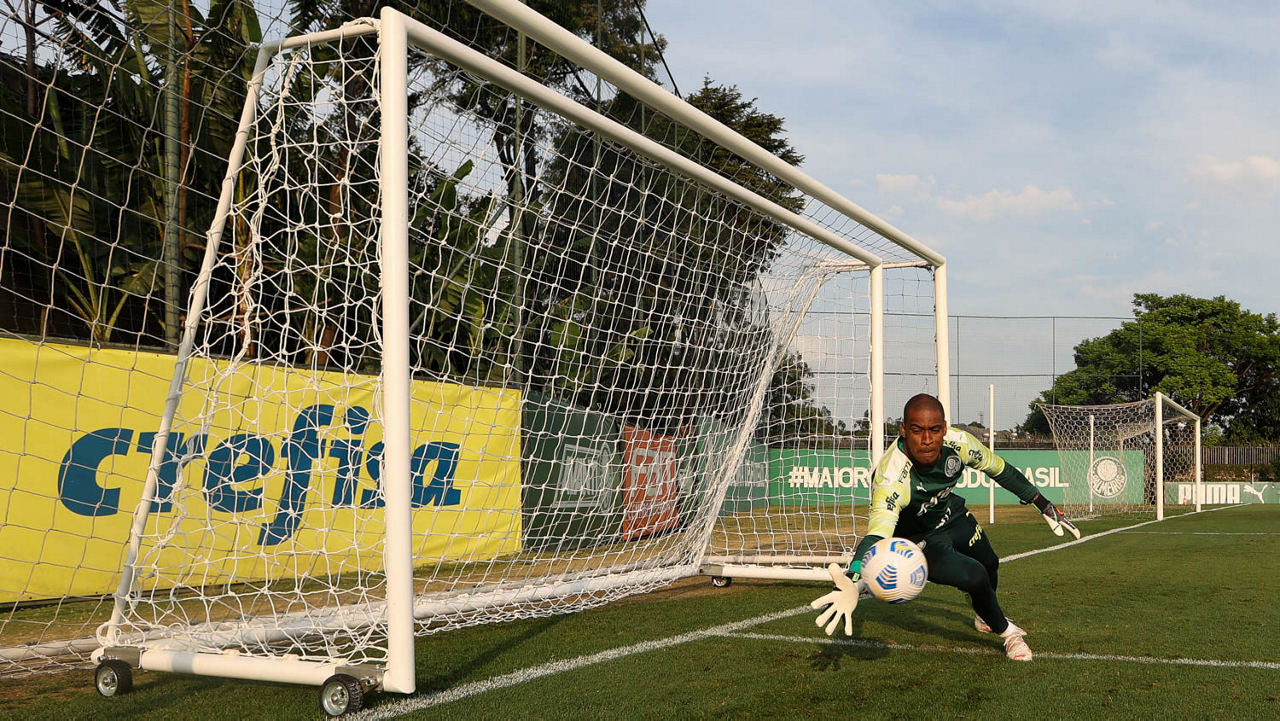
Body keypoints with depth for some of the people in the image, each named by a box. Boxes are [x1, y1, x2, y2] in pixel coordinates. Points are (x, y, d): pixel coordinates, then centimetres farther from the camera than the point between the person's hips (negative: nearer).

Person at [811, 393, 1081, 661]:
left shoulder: (958, 443, -27)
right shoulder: (890, 480, -43)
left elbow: (1000, 470, -8)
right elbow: (878, 533, -56)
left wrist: (1044, 506, 0)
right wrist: (852, 583, -75)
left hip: (952, 516, 6)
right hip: (919, 539, -6)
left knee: (989, 565, 23)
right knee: (975, 577, -20)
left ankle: (983, 616, 60)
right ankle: (1006, 633, 13)